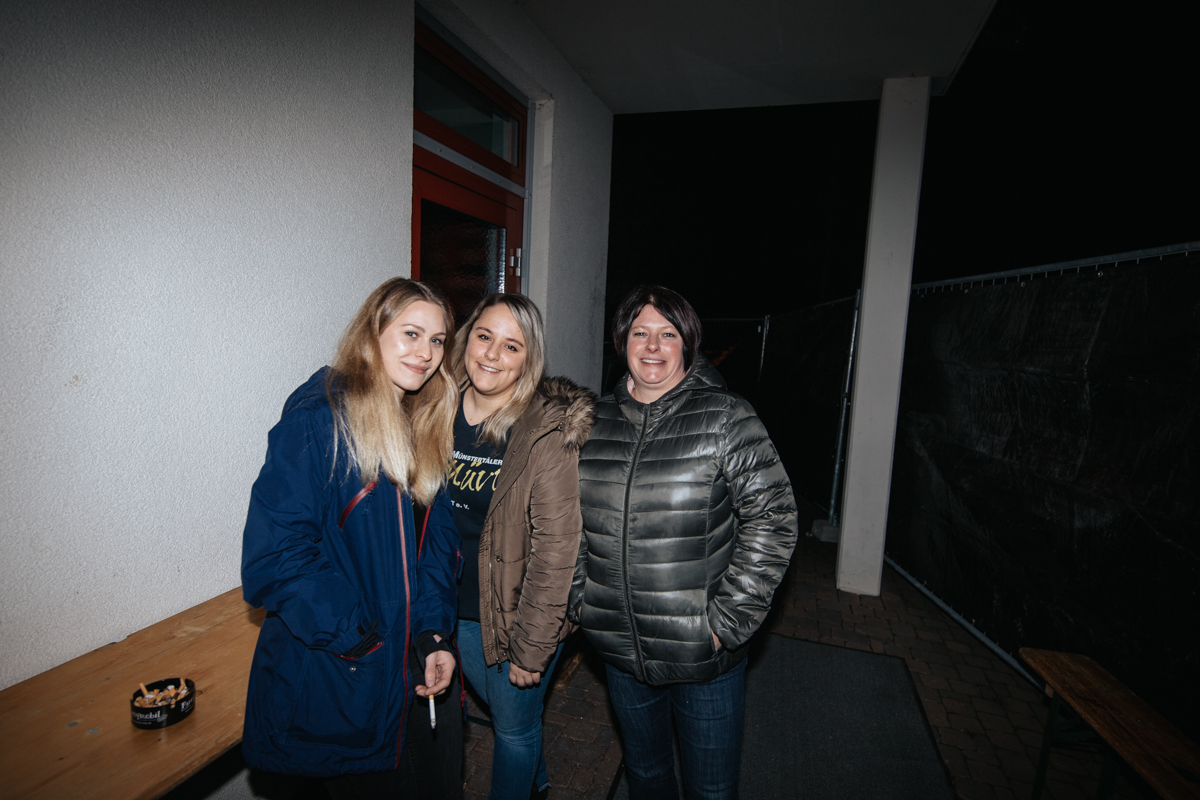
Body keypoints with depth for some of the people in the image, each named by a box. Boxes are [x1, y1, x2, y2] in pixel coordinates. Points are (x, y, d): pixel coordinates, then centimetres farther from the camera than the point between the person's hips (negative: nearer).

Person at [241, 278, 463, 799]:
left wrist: (435, 634, -5)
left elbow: (438, 536, 4)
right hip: (341, 678, -6)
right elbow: (273, 551, -21)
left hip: (416, 663, 7)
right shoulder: (318, 417, -18)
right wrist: (354, 639, -16)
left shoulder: (427, 427, 3)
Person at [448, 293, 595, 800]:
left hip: (520, 611, -6)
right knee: (496, 705, 28)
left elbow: (556, 548, -21)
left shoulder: (550, 432, -23)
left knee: (514, 726, 17)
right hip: (457, 609, 6)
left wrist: (532, 649, -17)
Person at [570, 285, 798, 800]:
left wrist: (726, 619, -15)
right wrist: (579, 597, 3)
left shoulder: (725, 418, -13)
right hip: (619, 650, 4)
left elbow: (772, 517, -14)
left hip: (704, 659, -3)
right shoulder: (594, 422, 0)